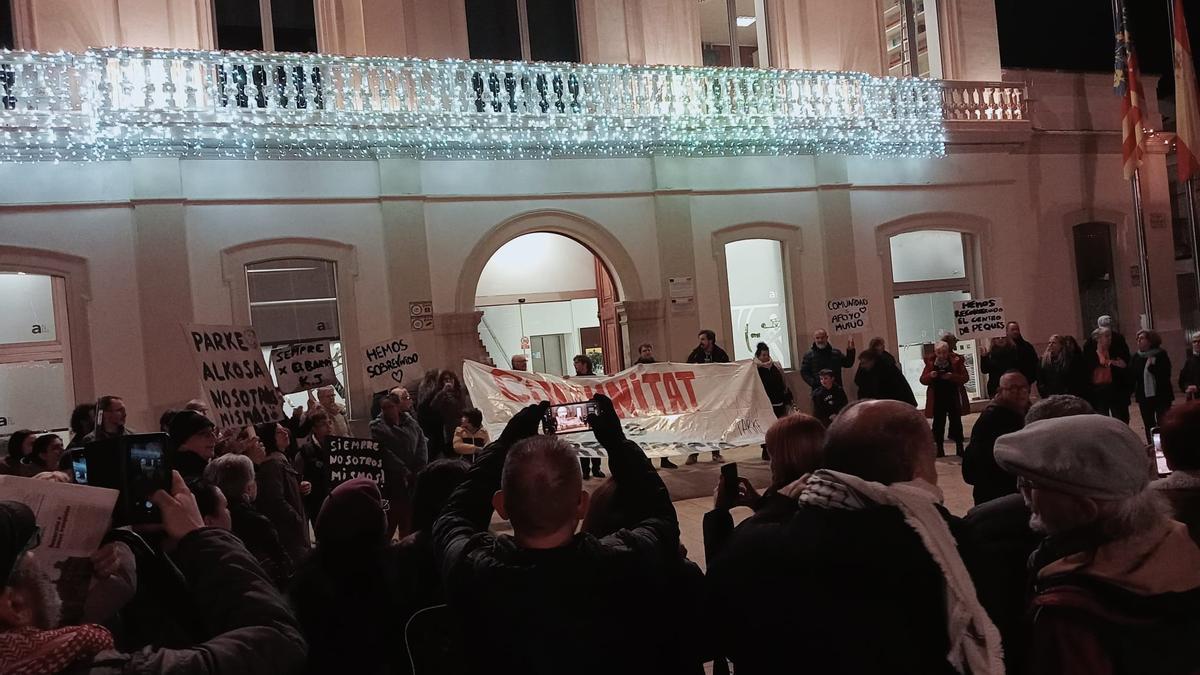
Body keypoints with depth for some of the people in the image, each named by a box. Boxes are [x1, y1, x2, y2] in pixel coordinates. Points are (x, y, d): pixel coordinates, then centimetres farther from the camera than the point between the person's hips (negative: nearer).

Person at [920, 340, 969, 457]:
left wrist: (952, 376, -23)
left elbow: (965, 377, -6)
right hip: (937, 399, 1)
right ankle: (939, 449, 13)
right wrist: (930, 376, -19)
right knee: (938, 423, 5)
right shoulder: (930, 362, 0)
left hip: (953, 398, -1)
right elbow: (923, 380, 2)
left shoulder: (956, 361, -5)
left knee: (956, 422, 5)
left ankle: (959, 448, 13)